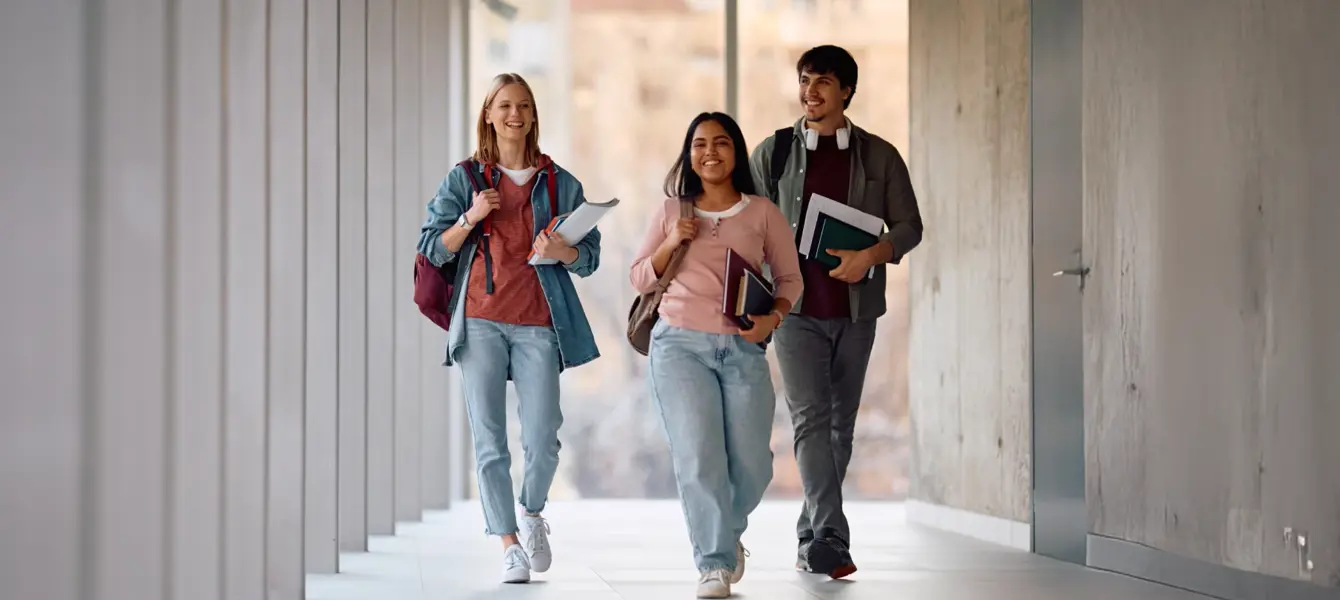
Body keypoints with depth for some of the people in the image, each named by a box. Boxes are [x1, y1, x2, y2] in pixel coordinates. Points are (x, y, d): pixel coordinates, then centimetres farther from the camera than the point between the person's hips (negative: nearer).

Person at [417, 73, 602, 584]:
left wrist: (562, 251, -12)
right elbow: (432, 250, 5)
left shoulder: (560, 184, 11)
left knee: (542, 439, -7)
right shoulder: (464, 180, 10)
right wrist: (470, 218, -11)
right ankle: (508, 542, 6)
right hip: (480, 321, 0)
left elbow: (590, 258, 9)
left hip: (538, 322, 0)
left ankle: (532, 512, 23)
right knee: (489, 440, -4)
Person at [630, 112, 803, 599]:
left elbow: (789, 276, 11)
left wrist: (773, 318, -8)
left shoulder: (762, 213, 8)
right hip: (680, 344, 0)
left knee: (751, 464, -1)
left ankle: (728, 532, 31)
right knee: (698, 457, -12)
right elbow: (639, 280, 14)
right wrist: (670, 244, -4)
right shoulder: (671, 211, 10)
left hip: (743, 349, 1)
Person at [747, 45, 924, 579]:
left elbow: (908, 225, 6)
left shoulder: (879, 156, 6)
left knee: (839, 425, 8)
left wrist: (872, 255, -14)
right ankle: (830, 540, -19)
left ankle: (812, 541, 18)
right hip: (796, 308, -2)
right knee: (811, 420, -13)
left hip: (855, 309, 2)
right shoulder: (774, 153, 5)